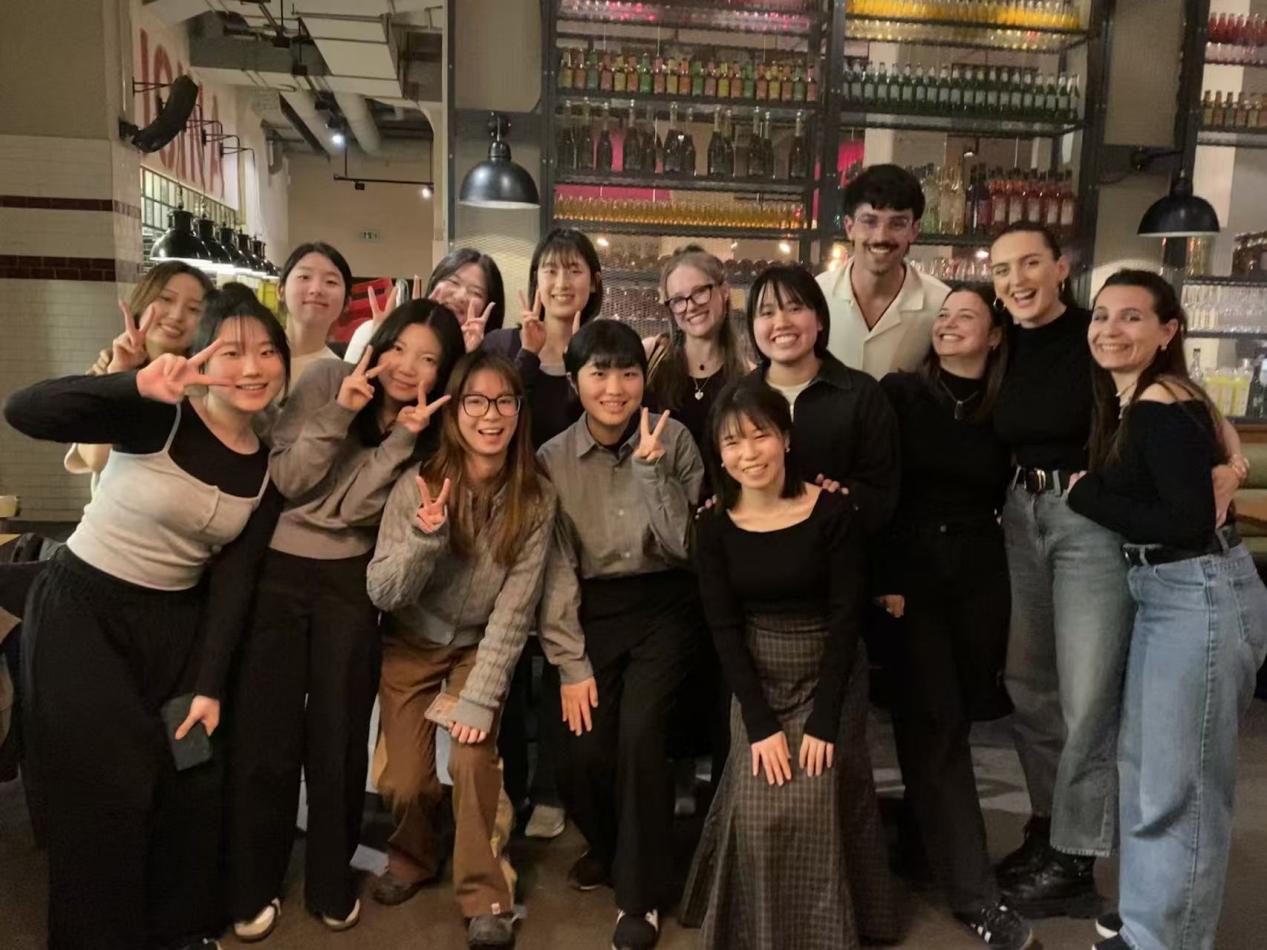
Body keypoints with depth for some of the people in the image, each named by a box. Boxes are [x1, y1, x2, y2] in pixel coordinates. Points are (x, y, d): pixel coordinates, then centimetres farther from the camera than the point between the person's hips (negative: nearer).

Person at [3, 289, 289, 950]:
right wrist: (137, 386, -45)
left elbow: (232, 582, -2)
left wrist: (208, 686, -5)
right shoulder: (160, 419, -17)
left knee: (193, 783, 8)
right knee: (111, 791, -4)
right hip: (82, 614, -4)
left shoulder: (269, 467, -3)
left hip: (174, 623, 5)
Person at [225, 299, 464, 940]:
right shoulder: (327, 379, -8)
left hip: (350, 583, 2)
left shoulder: (429, 425, -3)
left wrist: (403, 436, -24)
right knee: (266, 735, 6)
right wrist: (339, 414, -23)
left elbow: (356, 507, -13)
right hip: (275, 571, -1)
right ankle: (252, 886, 27)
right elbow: (284, 480, -13)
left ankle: (331, 881, 30)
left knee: (338, 736, 9)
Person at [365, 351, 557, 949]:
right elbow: (381, 593, -19)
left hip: (480, 646, 0)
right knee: (406, 781, -1)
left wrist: (480, 698, -20)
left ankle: (486, 897, 6)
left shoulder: (535, 497, -18)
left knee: (472, 759, -17)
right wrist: (425, 536, -37)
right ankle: (415, 856, 33)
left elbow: (515, 607, -17)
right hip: (410, 644, 0)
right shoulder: (418, 484, -21)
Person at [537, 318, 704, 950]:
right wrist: (571, 664, -6)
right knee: (583, 755, -7)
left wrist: (651, 468, -21)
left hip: (665, 604, -1)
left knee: (639, 730, -20)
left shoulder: (673, 439, -5)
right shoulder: (552, 459, -3)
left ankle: (641, 893, 5)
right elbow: (555, 568, -3)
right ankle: (610, 848, 30)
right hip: (594, 612, 2)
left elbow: (687, 544, -11)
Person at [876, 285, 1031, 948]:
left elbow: (1001, 497, 12)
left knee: (947, 720, 11)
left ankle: (925, 838, 36)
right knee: (934, 724, -4)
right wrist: (882, 580, -12)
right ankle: (976, 895, 3)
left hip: (978, 576, 3)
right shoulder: (899, 392, -2)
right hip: (909, 573, -3)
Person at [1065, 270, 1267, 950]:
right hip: (1161, 592, 10)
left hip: (1201, 597, -10)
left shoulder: (1162, 407, -19)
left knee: (1176, 785, 3)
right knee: (1142, 764, 20)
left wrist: (1085, 497, -16)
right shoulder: (1128, 401, 9)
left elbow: (1190, 523, -25)